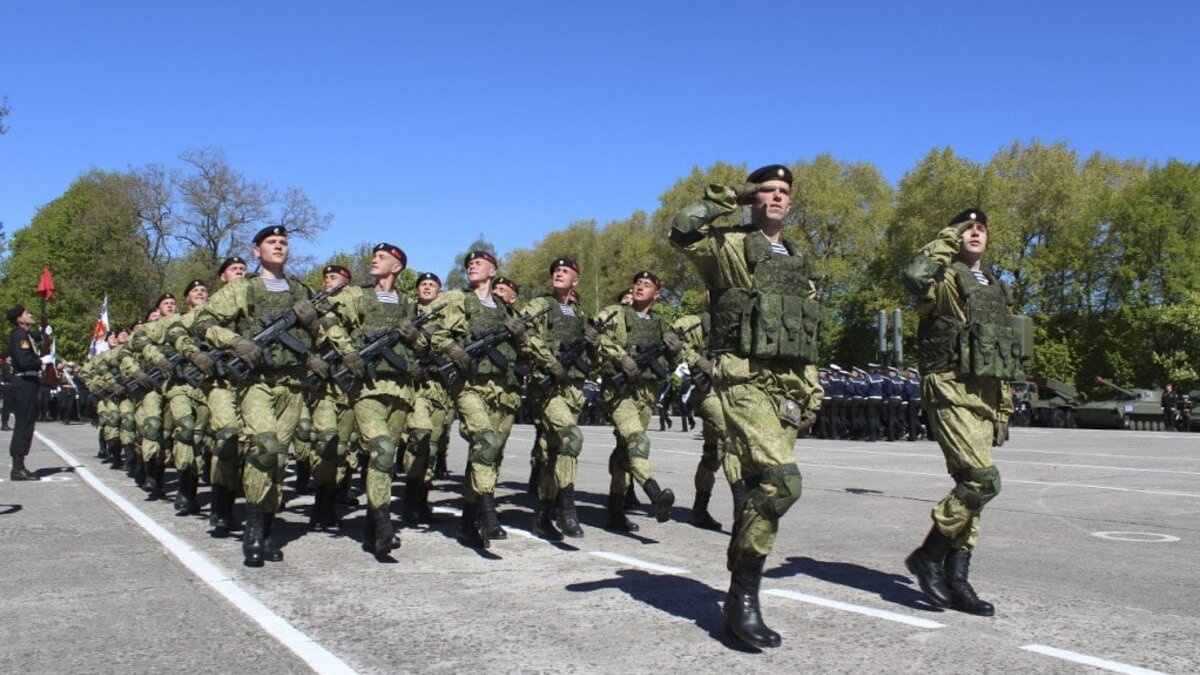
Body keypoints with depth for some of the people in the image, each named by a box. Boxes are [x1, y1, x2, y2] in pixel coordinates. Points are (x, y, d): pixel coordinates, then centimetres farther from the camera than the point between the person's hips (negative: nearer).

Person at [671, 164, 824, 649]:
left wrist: (812, 395, 16)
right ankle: (744, 595, -11)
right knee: (781, 479, -23)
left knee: (761, 486, 10)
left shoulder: (801, 263, 22)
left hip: (788, 387, 7)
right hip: (745, 381, -7)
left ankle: (739, 596, 20)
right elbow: (683, 230, -21)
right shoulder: (730, 246, 1)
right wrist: (731, 197, -8)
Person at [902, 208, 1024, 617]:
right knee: (983, 480, -19)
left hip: (985, 397, 8)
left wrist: (1003, 408, 21)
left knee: (970, 486, 7)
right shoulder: (946, 280, -3)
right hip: (950, 392, -8)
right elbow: (914, 278, -30)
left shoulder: (994, 289, 22)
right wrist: (945, 242, -15)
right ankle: (928, 556, -5)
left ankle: (955, 580, 13)